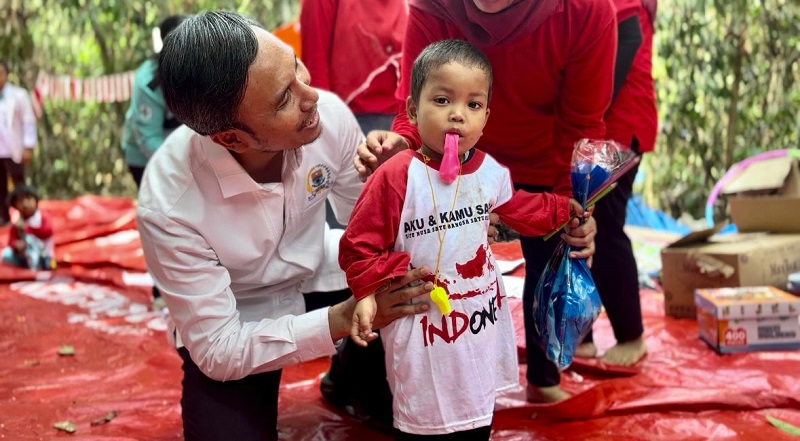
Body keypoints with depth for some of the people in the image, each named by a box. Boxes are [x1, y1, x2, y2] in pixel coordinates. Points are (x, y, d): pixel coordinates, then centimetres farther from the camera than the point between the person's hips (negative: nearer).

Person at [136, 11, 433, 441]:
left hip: (315, 273, 4)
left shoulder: (329, 115, -24)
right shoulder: (169, 207, -34)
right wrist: (344, 319, -33)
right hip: (231, 329, -3)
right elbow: (218, 350, -25)